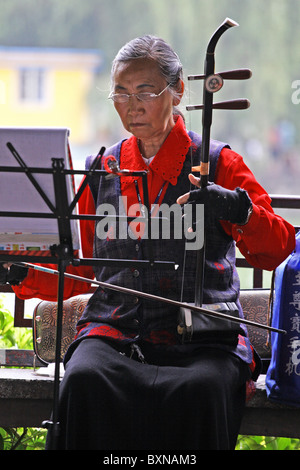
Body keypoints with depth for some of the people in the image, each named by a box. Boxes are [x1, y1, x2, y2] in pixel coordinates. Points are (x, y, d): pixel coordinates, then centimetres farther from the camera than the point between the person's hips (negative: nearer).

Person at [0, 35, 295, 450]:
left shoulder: (217, 163, 9)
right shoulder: (102, 171, 19)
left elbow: (277, 251, -1)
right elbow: (79, 273, 23)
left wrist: (238, 208, -21)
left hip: (202, 337, -2)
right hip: (115, 331, 3)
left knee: (202, 389, -36)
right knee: (84, 380, -31)